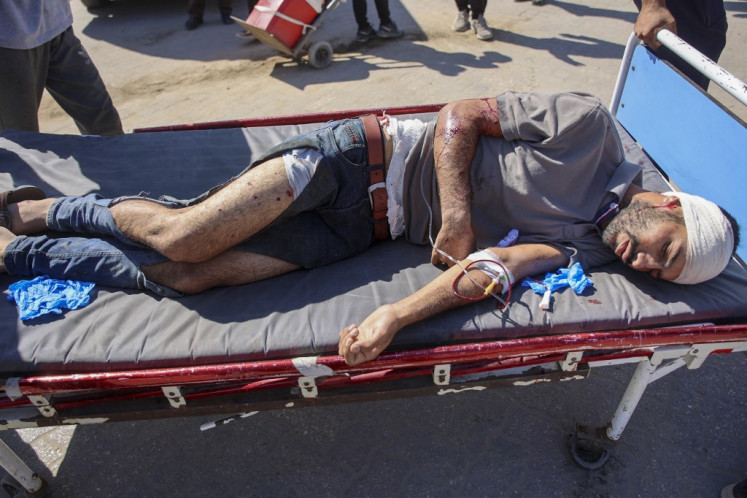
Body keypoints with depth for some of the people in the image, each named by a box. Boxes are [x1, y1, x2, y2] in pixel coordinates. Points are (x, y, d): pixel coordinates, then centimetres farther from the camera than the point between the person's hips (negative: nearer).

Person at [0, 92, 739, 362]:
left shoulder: (585, 247, 3)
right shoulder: (586, 125, -7)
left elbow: (493, 268, -12)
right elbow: (458, 117, -5)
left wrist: (399, 315, -26)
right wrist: (455, 209, -19)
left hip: (359, 232, 3)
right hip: (362, 156, -2)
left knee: (184, 276, -9)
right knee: (182, 237, -15)